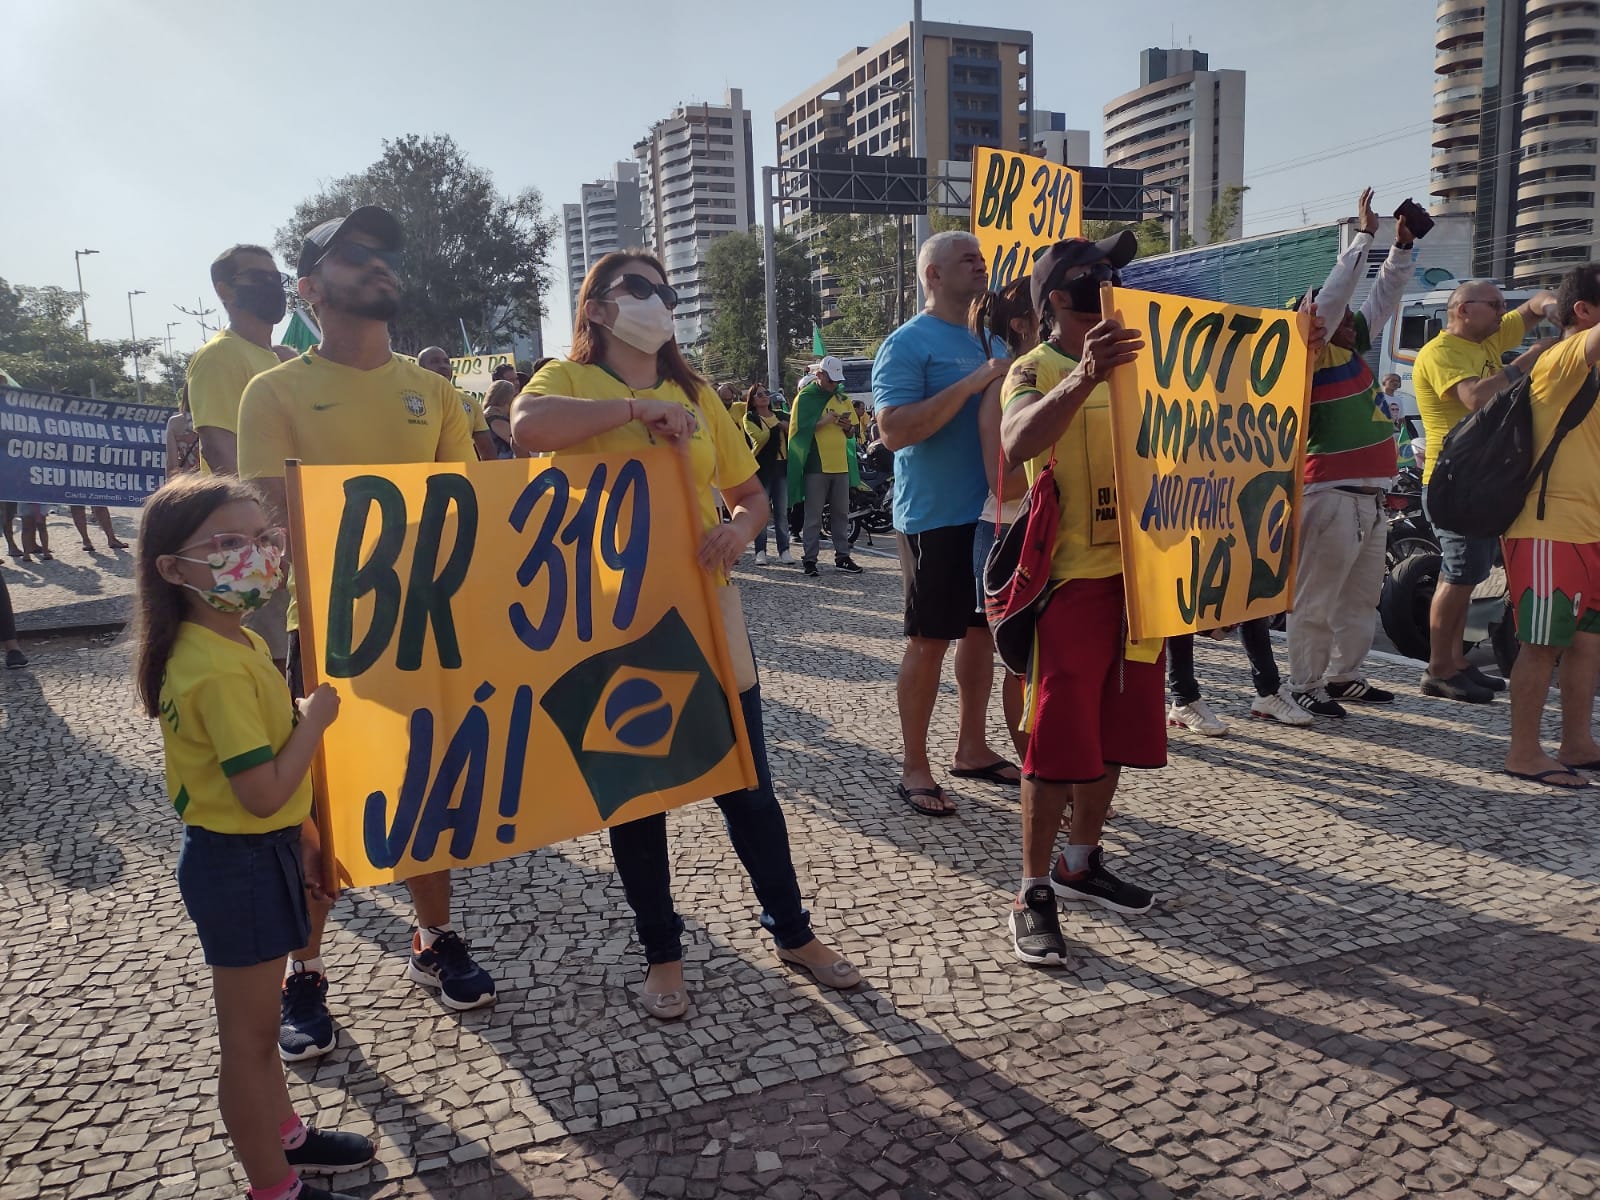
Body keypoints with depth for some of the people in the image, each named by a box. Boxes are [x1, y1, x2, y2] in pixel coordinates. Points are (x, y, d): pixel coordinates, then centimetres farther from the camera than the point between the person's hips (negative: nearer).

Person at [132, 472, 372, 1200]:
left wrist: (301, 834, 15)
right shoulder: (218, 669, -27)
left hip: (260, 849, 10)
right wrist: (318, 717, -19)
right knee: (248, 1033, 8)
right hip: (239, 862, -10)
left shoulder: (236, 642, 4)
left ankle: (283, 1136, 44)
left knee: (257, 1018, 25)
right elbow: (261, 792, -30)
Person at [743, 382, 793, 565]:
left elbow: (790, 437, 18)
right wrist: (777, 427, -11)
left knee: (782, 512, 4)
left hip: (782, 466, 4)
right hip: (762, 467, -4)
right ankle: (760, 551, 3)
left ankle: (784, 550, 7)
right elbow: (760, 437, -14)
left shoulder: (779, 416, 18)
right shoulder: (750, 418, 3)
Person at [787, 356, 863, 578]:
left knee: (841, 514, 8)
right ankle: (809, 558, 3)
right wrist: (824, 422, -17)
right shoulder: (805, 397, -1)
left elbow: (852, 433, 22)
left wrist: (847, 427, -1)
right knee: (813, 516, -2)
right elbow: (798, 429, -10)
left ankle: (842, 556, 15)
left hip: (840, 465, 5)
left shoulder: (843, 399, 16)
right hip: (815, 465, -5)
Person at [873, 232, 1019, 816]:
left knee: (981, 630, 13)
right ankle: (914, 768, 10)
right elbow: (894, 430, -21)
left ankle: (972, 748, 27)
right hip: (935, 517, -7)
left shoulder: (984, 340, 13)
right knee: (929, 640, -1)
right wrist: (972, 383, -23)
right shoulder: (908, 343, -10)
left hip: (988, 513, 8)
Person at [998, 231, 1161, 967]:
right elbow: (1018, 442, -31)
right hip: (1071, 579, -7)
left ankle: (1081, 863, 30)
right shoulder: (1036, 371, -8)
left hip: (1136, 571, 7)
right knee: (1059, 739, -5)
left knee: (1115, 730, 14)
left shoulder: (1128, 363, 15)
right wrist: (1083, 378, -47)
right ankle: (1034, 894, 6)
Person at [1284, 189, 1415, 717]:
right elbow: (1333, 294, -15)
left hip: (1371, 495, 9)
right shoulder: (1315, 355, -7)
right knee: (1317, 599, -4)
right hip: (1331, 495, -9)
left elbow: (1384, 298, 23)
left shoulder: (1353, 350, 15)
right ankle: (1304, 686, 3)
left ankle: (1343, 676, 25)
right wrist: (1363, 234, -10)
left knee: (1362, 597, 15)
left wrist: (1402, 245, 16)